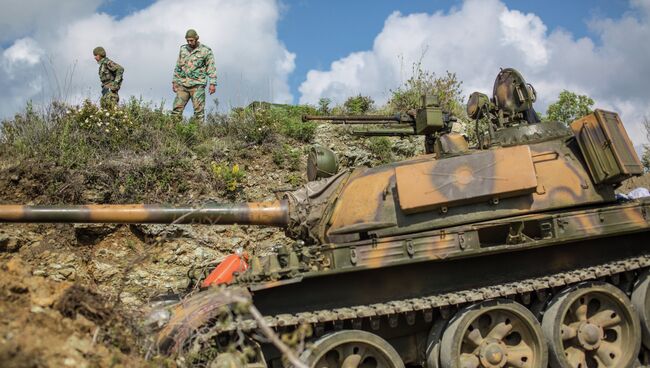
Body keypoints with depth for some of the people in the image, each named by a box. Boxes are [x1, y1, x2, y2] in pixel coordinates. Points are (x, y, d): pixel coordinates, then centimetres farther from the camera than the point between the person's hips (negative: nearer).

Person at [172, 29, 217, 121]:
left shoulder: (205, 51, -1)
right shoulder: (183, 49, 13)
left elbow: (211, 68, -3)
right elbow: (178, 66, 20)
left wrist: (212, 83, -11)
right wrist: (174, 81, 16)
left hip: (197, 85, -4)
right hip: (182, 85, 4)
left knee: (198, 110, -5)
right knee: (177, 109, -1)